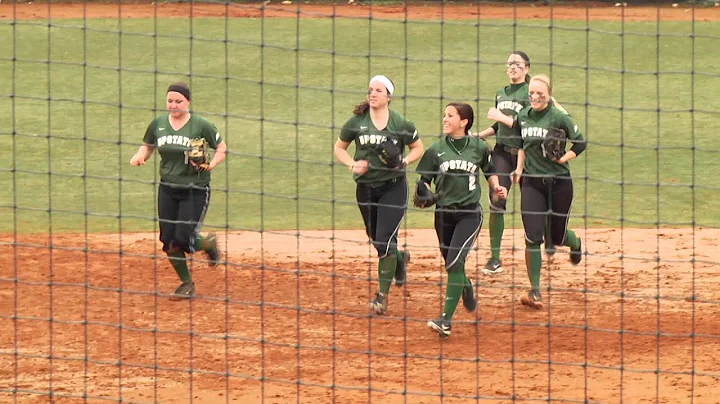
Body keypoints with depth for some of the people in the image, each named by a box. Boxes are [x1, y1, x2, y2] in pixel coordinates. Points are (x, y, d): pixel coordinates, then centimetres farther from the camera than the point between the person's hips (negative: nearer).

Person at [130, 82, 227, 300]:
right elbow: (147, 146, 16)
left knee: (183, 239, -12)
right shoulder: (158, 124, 2)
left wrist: (212, 164, -19)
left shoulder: (201, 126, -10)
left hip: (195, 190, -4)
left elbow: (221, 148, -1)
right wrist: (139, 157, -5)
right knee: (169, 241, 1)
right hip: (167, 189, 4)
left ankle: (208, 243, 23)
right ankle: (186, 284, 20)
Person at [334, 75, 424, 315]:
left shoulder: (401, 124, -5)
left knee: (385, 242, -12)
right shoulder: (356, 122, -1)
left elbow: (418, 148, 8)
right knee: (376, 240, 17)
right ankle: (399, 259, 51)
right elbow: (339, 148, 10)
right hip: (365, 187, 3)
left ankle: (383, 296, -2)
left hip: (393, 187, -3)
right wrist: (352, 164, -9)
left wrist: (405, 161, -12)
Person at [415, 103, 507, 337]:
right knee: (451, 264, 15)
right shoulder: (436, 150, 0)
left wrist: (497, 188, 0)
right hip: (444, 213, 3)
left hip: (470, 213, -3)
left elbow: (489, 171, 17)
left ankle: (446, 320, -18)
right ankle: (467, 289, 52)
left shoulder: (479, 148, -1)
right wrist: (423, 194, -17)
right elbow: (424, 180, 4)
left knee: (455, 262, -17)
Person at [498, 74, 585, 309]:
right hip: (532, 182, 3)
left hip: (559, 182, -3)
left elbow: (579, 143, -5)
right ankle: (535, 292, -7)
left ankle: (576, 244, 52)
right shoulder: (523, 117, 3)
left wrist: (563, 158, -19)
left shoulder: (559, 118, -11)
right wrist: (519, 169, 9)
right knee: (533, 237, -11)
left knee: (557, 236, 12)